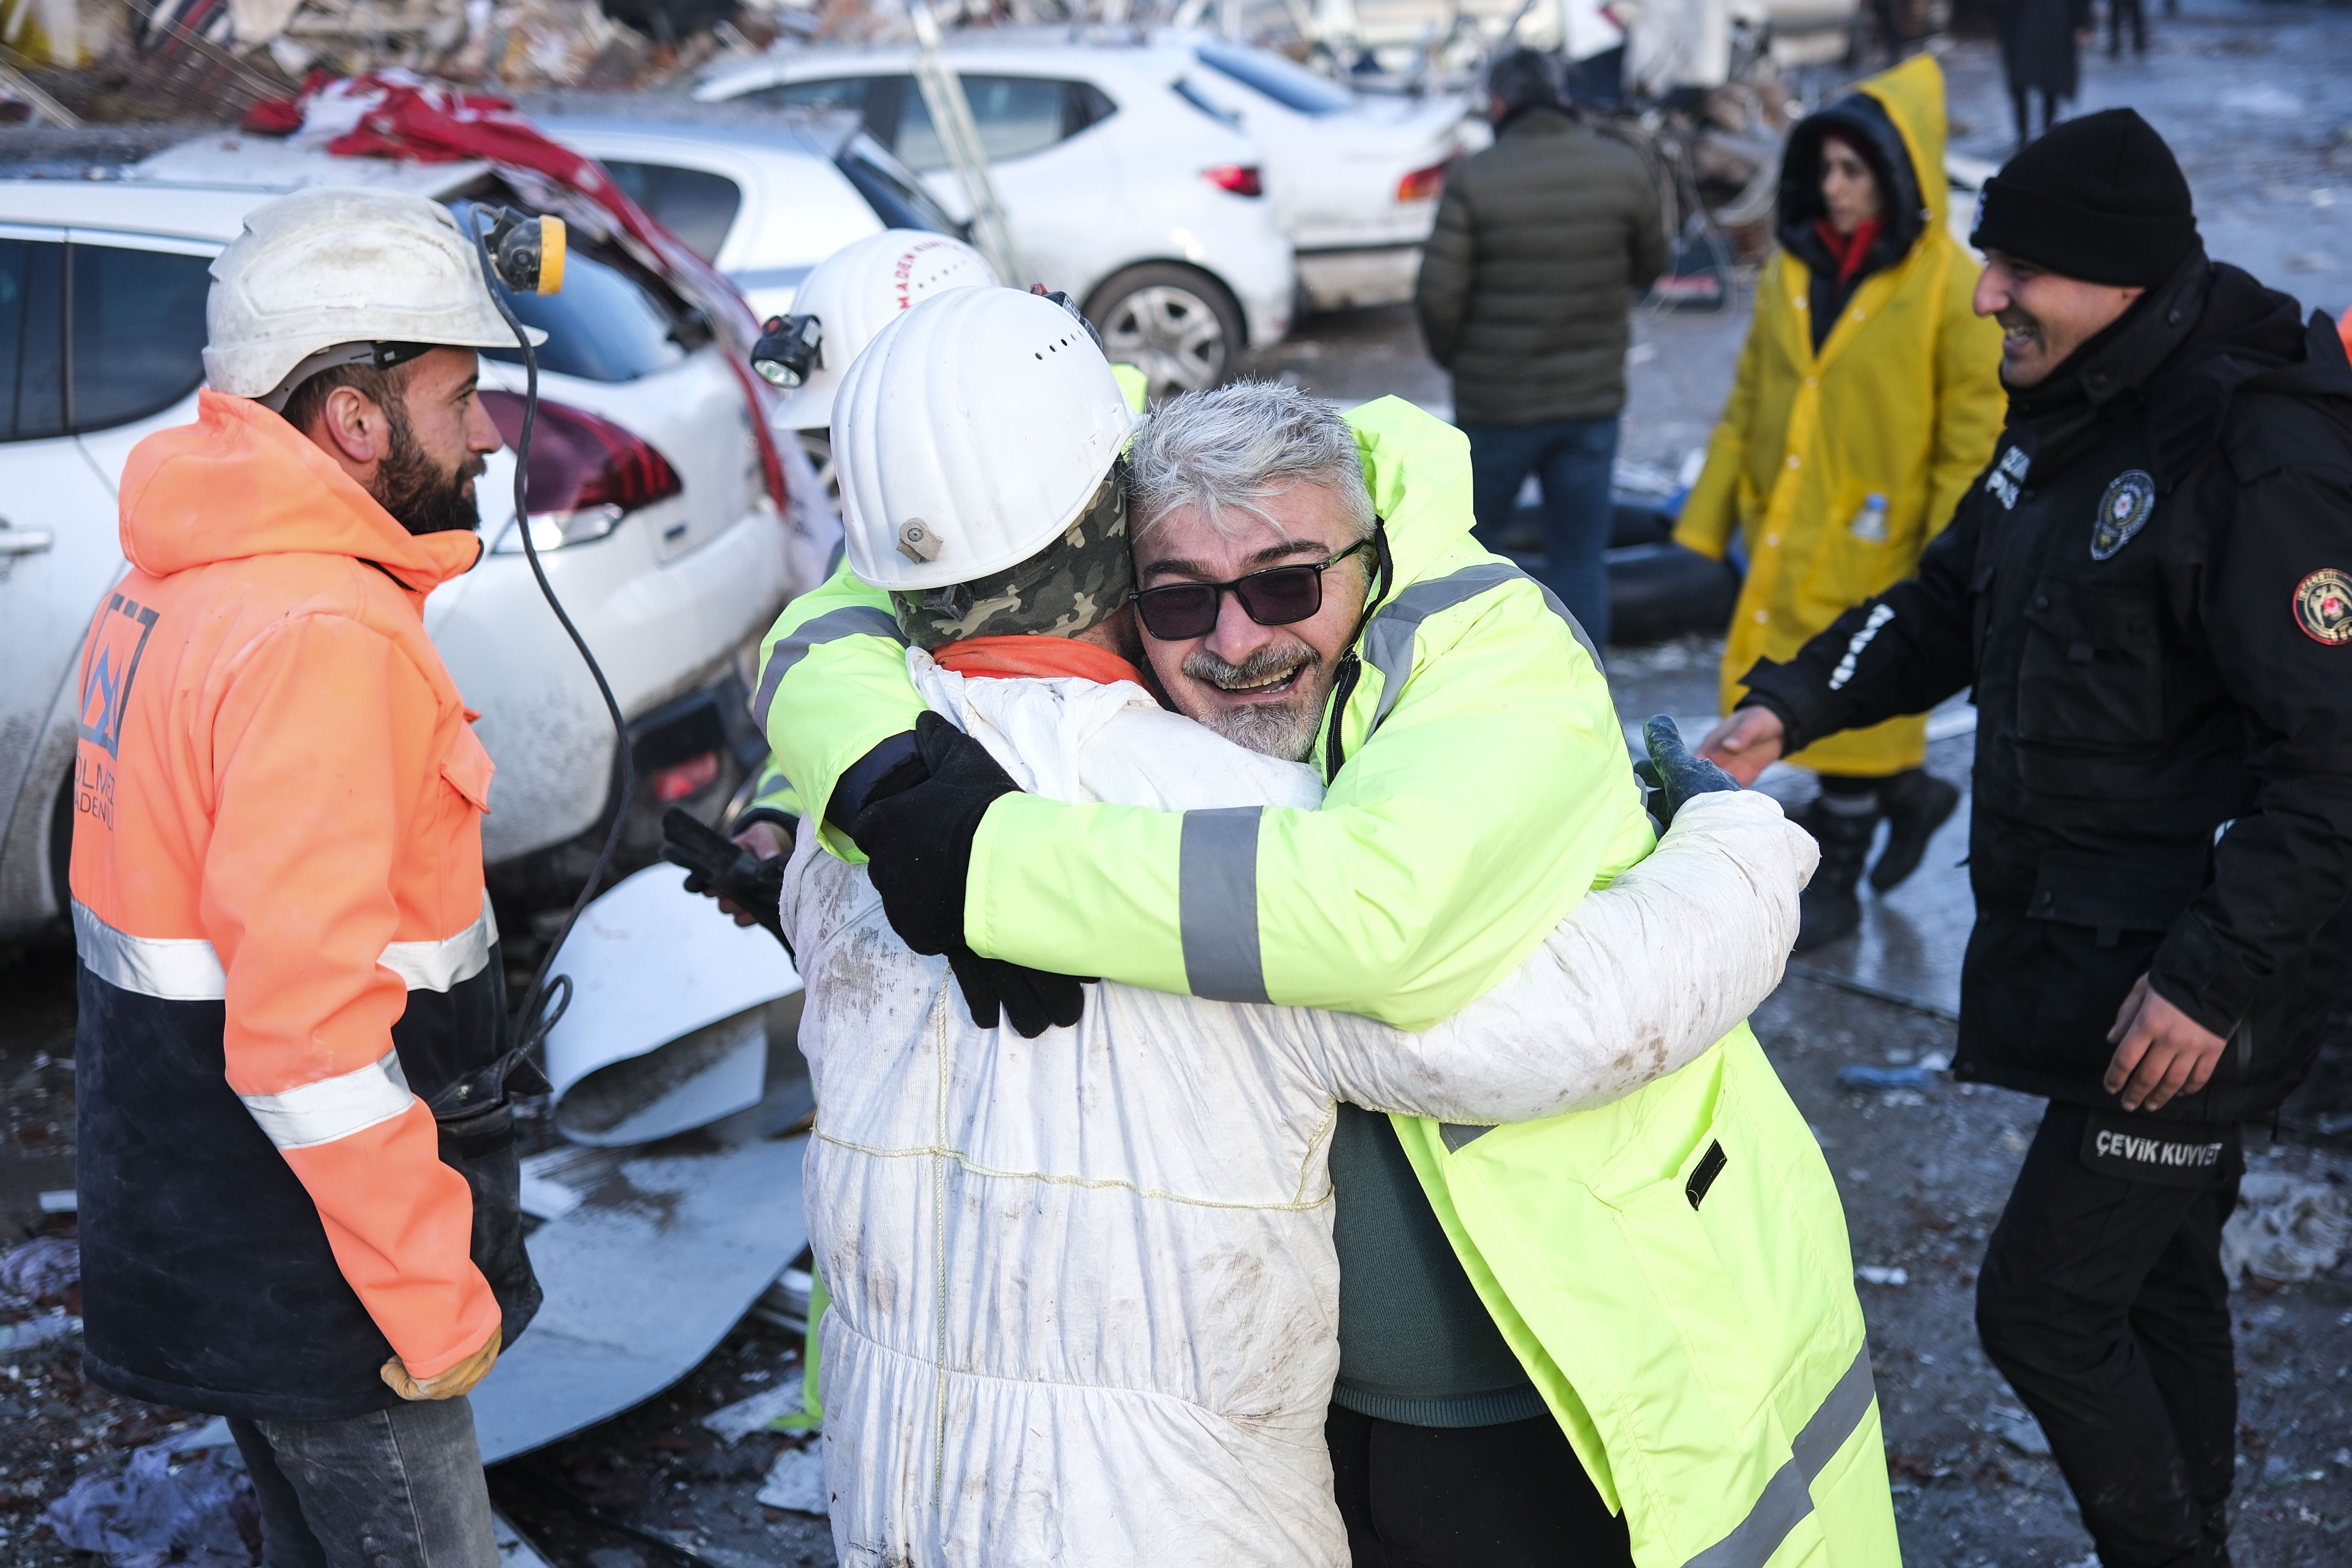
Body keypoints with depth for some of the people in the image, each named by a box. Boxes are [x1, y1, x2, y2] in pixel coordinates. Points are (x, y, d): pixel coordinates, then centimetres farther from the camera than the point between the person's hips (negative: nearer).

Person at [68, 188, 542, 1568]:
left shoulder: (169, 593, 8)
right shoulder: (325, 639, -25)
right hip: (305, 1276, -10)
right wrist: (435, 1292, -21)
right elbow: (311, 1028, -29)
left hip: (196, 1230, 10)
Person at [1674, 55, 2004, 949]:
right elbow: (1747, 403, 12)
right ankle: (1909, 793, 39)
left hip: (1875, 547, -6)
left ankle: (1833, 887, 21)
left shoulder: (1950, 286, -12)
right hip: (1784, 538, 6)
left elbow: (1974, 439, -11)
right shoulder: (1793, 269, 6)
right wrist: (1708, 520, 10)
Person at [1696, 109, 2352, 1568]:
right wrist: (1800, 701, 3)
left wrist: (2213, 978, -24)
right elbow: (1951, 602, 19)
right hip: (2076, 950, 9)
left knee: (2043, 1301, -5)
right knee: (2155, 1281, 21)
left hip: (2189, 990, -9)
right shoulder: (2072, 421, 7)